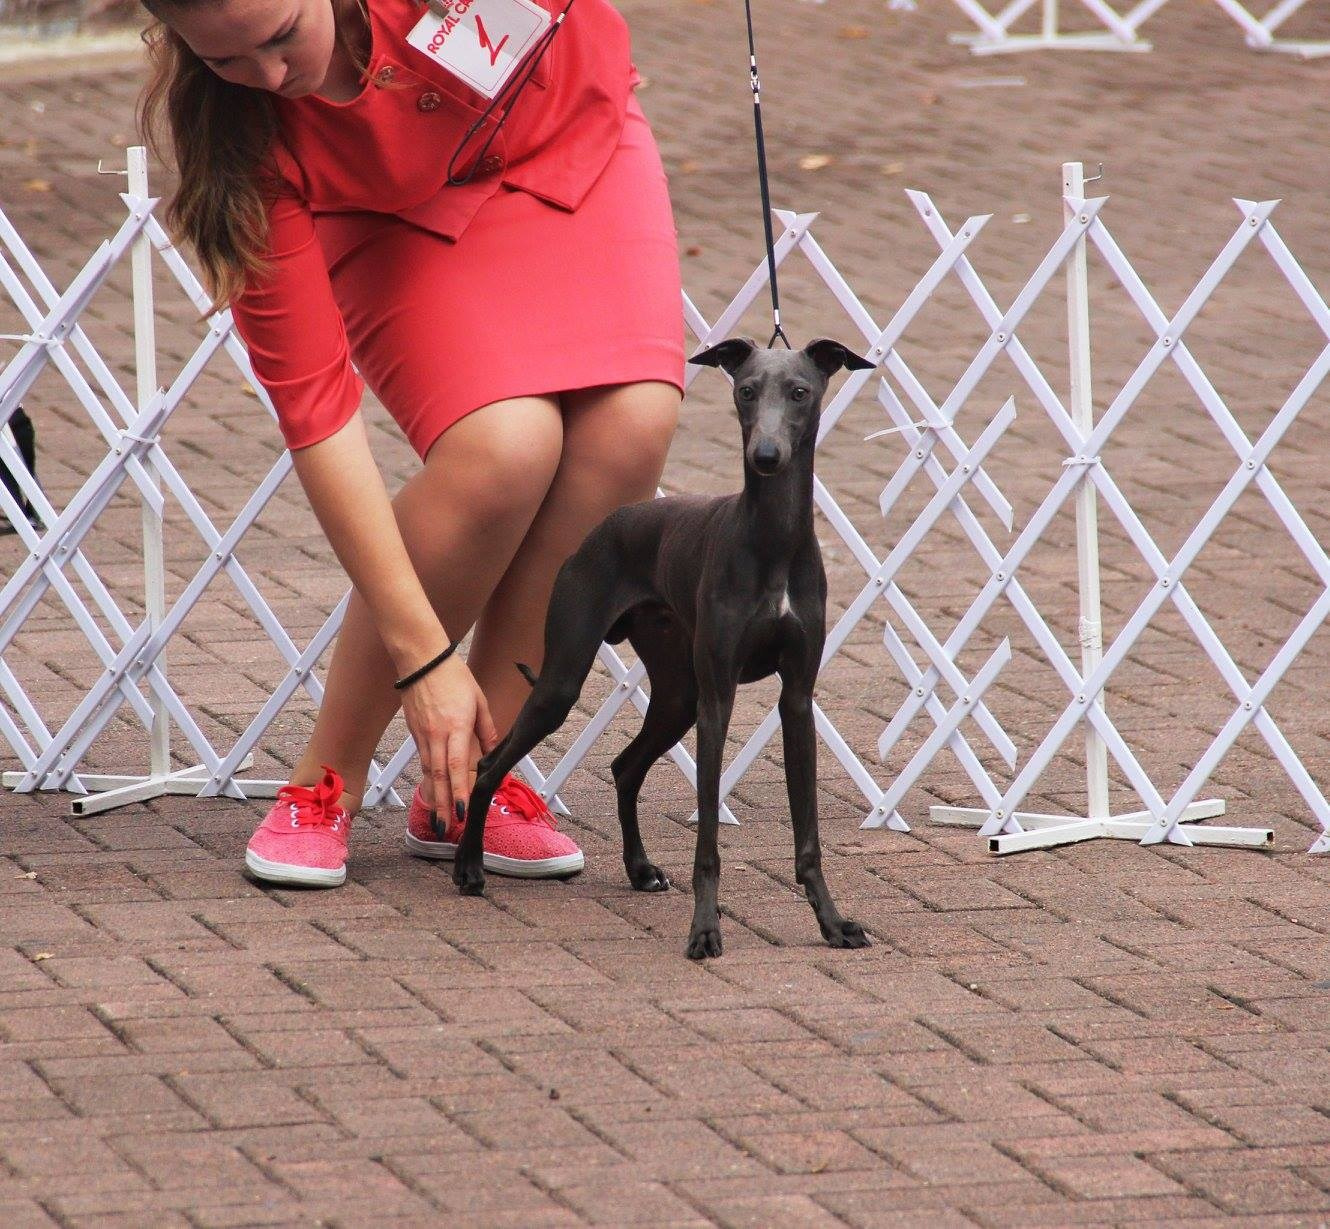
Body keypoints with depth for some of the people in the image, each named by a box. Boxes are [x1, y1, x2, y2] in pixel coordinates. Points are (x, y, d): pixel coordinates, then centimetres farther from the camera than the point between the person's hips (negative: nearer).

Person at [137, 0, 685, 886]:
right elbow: (313, 404, -32)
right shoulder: (251, 150, -34)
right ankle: (328, 782, -11)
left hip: (574, 135, 2)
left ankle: (468, 785, -10)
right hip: (406, 219, -2)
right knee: (502, 447, -29)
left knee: (631, 424, -23)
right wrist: (422, 658, -33)